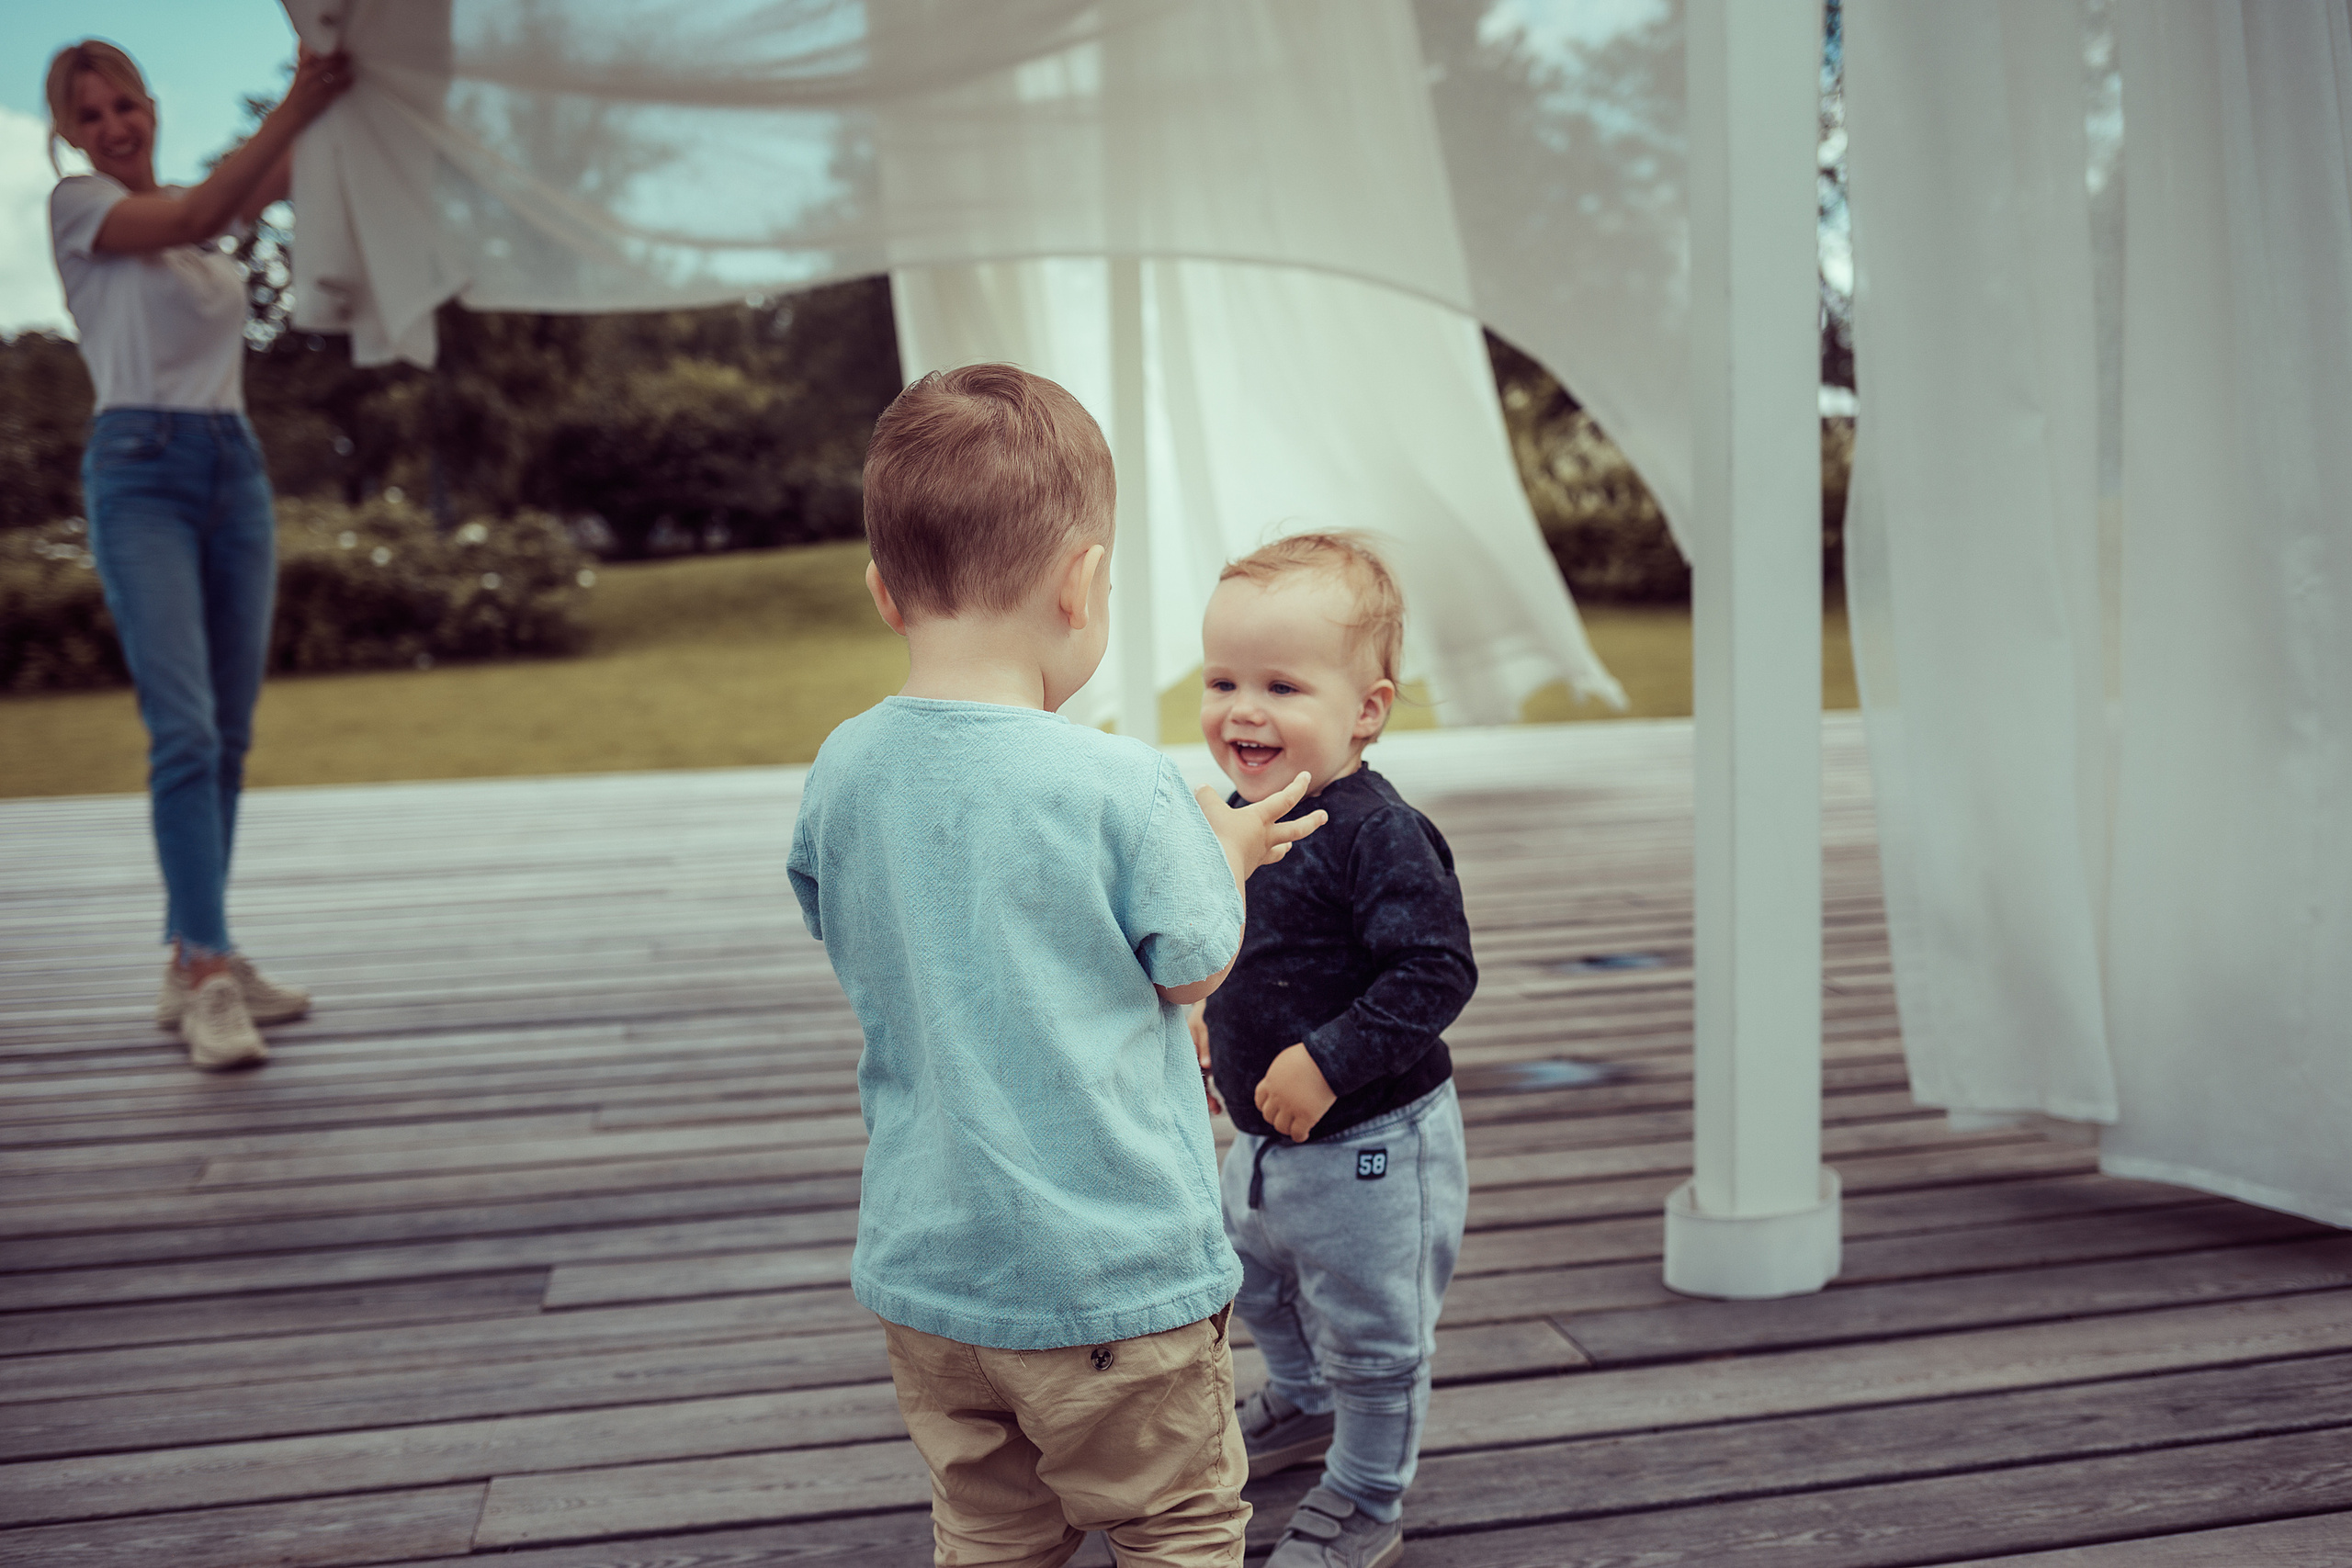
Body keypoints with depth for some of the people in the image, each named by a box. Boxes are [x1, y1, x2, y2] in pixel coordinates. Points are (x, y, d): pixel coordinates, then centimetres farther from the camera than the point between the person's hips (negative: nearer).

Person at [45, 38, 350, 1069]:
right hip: (141, 468, -6)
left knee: (229, 736, 5)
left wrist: (325, 82, -13)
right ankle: (209, 974, -19)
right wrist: (294, 108, -24)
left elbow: (285, 173, 3)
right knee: (184, 728, -16)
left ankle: (193, 962, 12)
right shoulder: (76, 205, 1)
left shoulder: (201, 203, 19)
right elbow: (192, 220, -16)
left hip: (235, 470, 6)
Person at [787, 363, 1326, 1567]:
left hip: (925, 1258, 5)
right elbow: (1192, 970, -6)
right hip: (1114, 1268, -5)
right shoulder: (1125, 790, -21)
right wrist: (1227, 852, 13)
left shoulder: (839, 775, -4)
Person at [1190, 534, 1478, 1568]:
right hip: (1264, 1134, 9)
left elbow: (1436, 973, -29)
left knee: (1369, 1330, 8)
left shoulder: (1378, 835, -27)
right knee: (1259, 1281, 29)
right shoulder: (1245, 812, 0)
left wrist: (1328, 1062, -30)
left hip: (1371, 1143, -9)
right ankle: (1302, 1404, 57)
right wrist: (1210, 1017, 9)